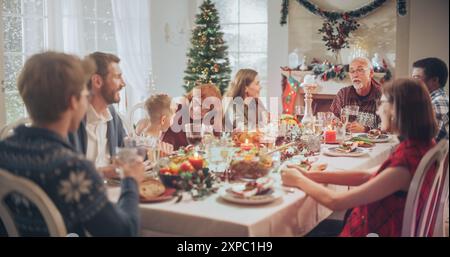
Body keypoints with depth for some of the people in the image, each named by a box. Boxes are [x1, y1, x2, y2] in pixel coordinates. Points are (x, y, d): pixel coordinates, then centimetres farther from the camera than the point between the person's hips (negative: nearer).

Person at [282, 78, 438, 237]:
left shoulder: (404, 164, -30)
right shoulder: (421, 145, -4)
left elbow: (336, 202, -24)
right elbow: (366, 177, 3)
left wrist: (299, 180, -7)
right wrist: (310, 175, -1)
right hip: (381, 226, 7)